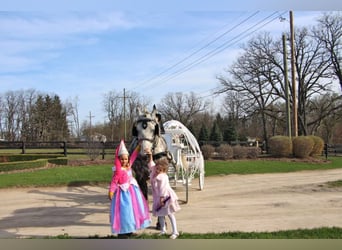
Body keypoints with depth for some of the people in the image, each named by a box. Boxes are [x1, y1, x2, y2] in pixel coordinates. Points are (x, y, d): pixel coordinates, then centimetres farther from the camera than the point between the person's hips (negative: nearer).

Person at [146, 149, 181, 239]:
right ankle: (163, 230, 31)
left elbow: (163, 189, -25)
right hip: (157, 197, 9)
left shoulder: (163, 177, -24)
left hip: (165, 197, -9)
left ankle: (175, 232, 4)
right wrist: (150, 156, 9)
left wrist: (162, 198, -25)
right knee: (160, 214, 17)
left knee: (170, 214, -2)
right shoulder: (154, 170, 1)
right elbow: (151, 163, 19)